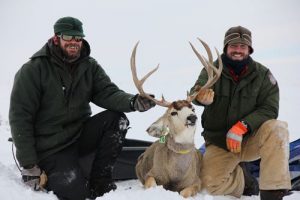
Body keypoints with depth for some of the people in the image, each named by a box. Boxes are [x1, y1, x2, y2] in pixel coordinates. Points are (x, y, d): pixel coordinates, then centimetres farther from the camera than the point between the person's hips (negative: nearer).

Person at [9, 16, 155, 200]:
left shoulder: (90, 66, 2)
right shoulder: (33, 70, -12)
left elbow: (107, 93, -12)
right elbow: (20, 118, -13)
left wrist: (132, 102, -36)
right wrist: (28, 165, -17)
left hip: (81, 133, 5)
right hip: (50, 146, -5)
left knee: (117, 118, -19)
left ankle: (100, 181, -8)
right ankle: (46, 174, 11)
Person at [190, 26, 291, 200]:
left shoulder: (263, 74, -3)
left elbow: (269, 108, -10)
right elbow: (198, 90, -24)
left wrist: (241, 127, -25)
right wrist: (202, 97, -50)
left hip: (251, 139, 0)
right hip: (219, 143, 0)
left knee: (277, 128, -30)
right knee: (212, 183, -24)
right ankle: (243, 181, 10)